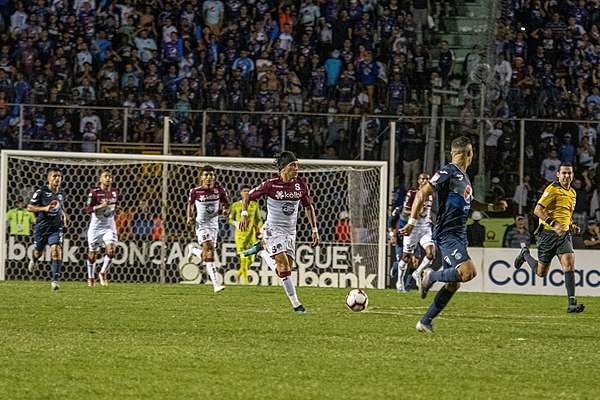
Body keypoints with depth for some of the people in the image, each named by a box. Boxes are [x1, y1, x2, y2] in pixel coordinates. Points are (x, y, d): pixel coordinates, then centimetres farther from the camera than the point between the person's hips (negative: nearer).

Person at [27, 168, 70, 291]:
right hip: (42, 226, -2)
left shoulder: (61, 193, 8)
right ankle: (34, 260, 54)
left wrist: (64, 214, 8)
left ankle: (55, 280, -21)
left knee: (56, 249, -18)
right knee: (39, 251, 14)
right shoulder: (41, 191, -8)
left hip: (56, 227, 2)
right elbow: (29, 207, -6)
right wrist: (45, 208, -19)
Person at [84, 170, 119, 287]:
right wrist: (101, 205, -29)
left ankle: (103, 273, 6)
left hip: (110, 226, 3)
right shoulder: (94, 192, -10)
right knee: (92, 253, 7)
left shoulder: (115, 192, 5)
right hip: (96, 226, -3)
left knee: (111, 250, -16)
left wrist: (114, 211, 7)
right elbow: (88, 209, -18)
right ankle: (91, 278, 26)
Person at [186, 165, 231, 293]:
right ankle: (216, 284, -24)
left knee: (206, 256, 8)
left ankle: (194, 251, 47)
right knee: (209, 249, -21)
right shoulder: (195, 191, -9)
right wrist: (189, 217, -6)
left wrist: (226, 209, -16)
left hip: (214, 224, 3)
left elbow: (227, 203, 7)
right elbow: (190, 203, 9)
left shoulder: (219, 189, -6)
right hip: (201, 225, -3)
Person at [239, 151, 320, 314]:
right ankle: (296, 305, -18)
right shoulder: (271, 184, -13)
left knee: (287, 269, 1)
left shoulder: (301, 185, 0)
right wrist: (244, 214, -17)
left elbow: (308, 207, 13)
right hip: (273, 230, -5)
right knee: (284, 265, -19)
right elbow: (247, 197, -3)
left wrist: (314, 230, 8)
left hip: (290, 232, 5)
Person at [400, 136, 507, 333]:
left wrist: (492, 207, 19)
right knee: (468, 271, -25)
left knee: (453, 284, 9)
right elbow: (422, 194, -13)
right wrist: (412, 222, -14)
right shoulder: (448, 173, -12)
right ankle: (431, 276, -2)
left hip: (459, 235, 10)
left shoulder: (464, 176, 17)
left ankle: (425, 322, 16)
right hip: (446, 234, -10)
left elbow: (470, 202, 33)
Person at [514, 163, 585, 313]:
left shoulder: (572, 193, 13)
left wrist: (572, 225, 10)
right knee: (541, 272, 7)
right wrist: (554, 224, -28)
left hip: (564, 235, 5)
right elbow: (537, 210, -18)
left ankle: (572, 303, -21)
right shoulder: (553, 189, -12)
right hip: (548, 234, -5)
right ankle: (525, 254, 40)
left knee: (569, 264, -17)